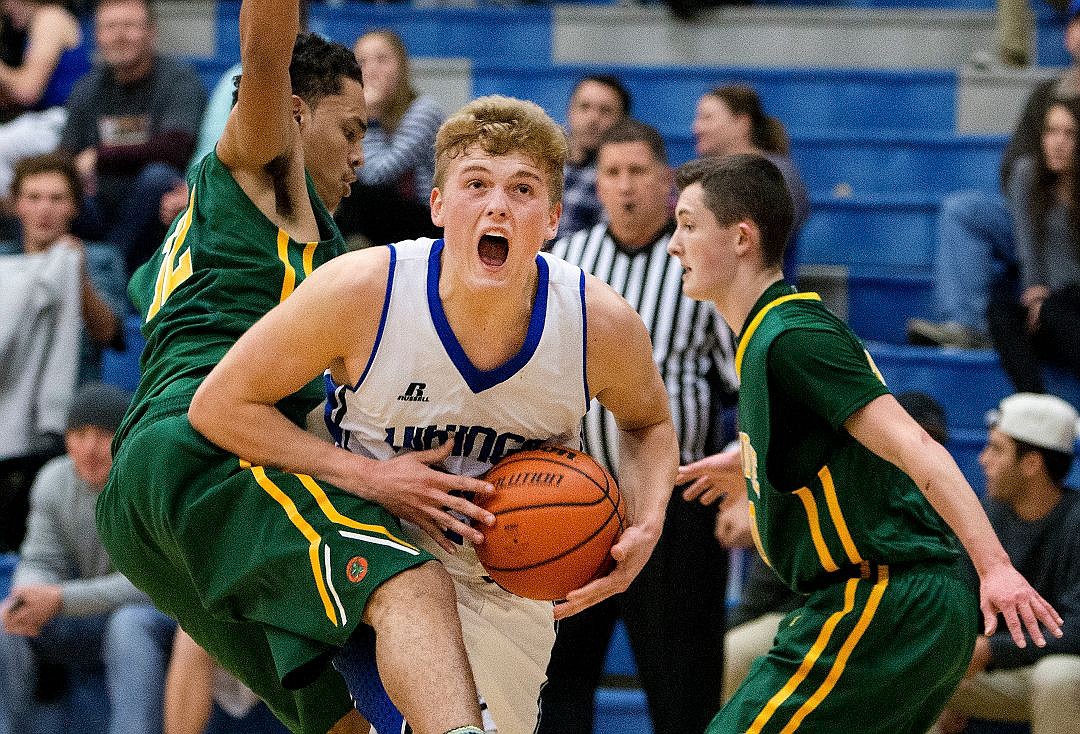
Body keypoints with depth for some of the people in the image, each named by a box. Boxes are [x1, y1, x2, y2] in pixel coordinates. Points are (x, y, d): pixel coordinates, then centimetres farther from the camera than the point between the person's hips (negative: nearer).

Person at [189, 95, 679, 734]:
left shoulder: (603, 325, -20)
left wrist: (646, 529, -16)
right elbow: (219, 405, -17)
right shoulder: (362, 292, -26)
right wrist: (372, 477, -24)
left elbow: (649, 423, 4)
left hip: (504, 580, 2)